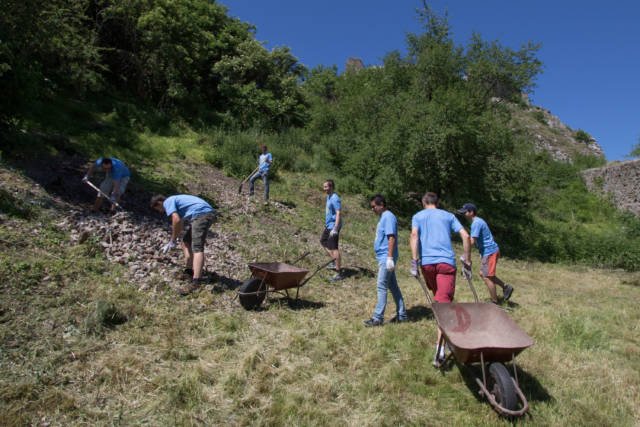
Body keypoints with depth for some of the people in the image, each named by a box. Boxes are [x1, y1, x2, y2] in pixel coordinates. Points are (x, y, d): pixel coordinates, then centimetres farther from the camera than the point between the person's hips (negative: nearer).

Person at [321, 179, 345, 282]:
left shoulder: (335, 199, -20)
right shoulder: (329, 197, 10)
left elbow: (339, 214, -26)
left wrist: (335, 229, -30)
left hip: (333, 226, -11)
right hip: (328, 225, 11)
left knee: (334, 248, -9)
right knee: (323, 241, 25)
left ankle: (339, 273, -3)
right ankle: (335, 262, 32)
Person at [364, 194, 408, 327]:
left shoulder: (388, 217, -15)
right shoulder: (383, 217, 16)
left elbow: (391, 238, -21)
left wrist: (389, 258, -25)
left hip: (386, 258, -10)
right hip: (384, 258, 10)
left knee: (381, 287, -7)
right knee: (393, 286, 14)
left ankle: (378, 318, -2)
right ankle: (401, 314, 21)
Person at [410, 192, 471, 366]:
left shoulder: (418, 216, 16)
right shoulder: (448, 216, 19)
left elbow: (414, 235, -5)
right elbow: (465, 236, 7)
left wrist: (414, 261, -10)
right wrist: (467, 261, 12)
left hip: (426, 262, 1)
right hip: (446, 262, -1)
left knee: (437, 297, 23)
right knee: (444, 302, -10)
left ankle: (444, 330, 36)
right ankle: (440, 346, -22)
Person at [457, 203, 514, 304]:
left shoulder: (476, 223, -19)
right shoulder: (478, 221, 14)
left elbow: (472, 241, -25)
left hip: (489, 252, -10)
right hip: (488, 251, 10)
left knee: (487, 277, -3)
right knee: (483, 274, 17)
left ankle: (494, 303, 6)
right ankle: (506, 287, 21)